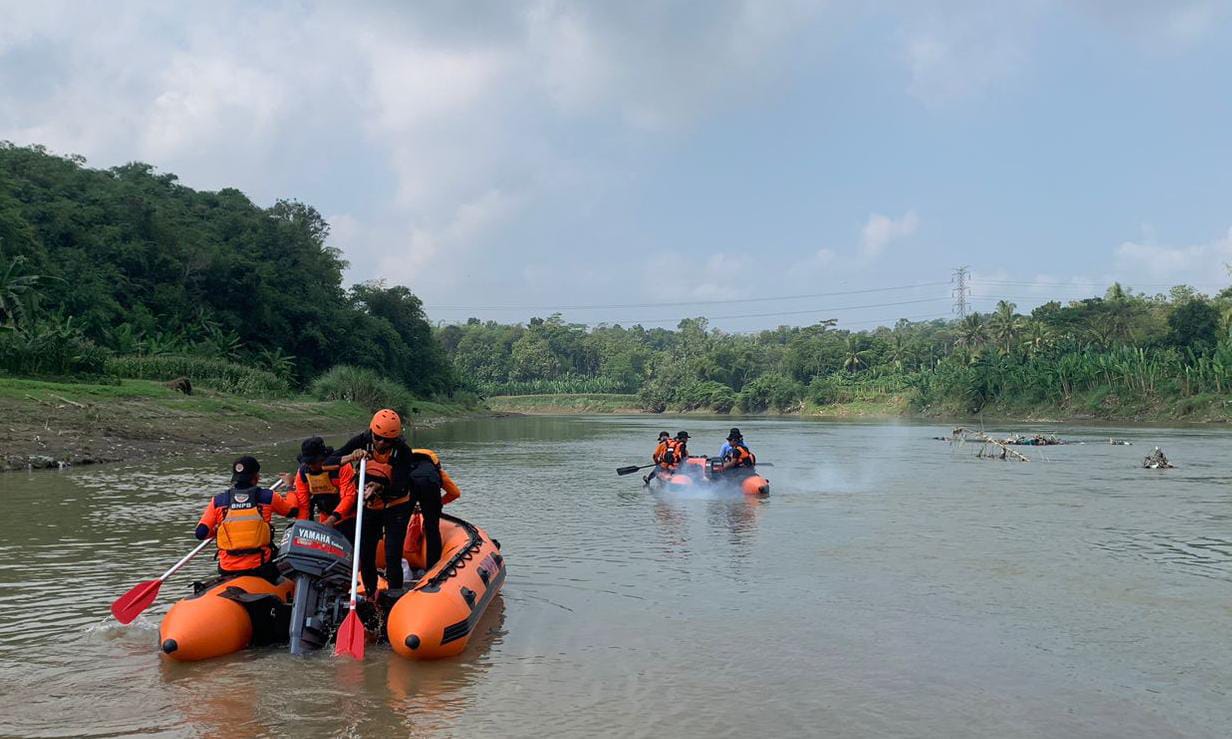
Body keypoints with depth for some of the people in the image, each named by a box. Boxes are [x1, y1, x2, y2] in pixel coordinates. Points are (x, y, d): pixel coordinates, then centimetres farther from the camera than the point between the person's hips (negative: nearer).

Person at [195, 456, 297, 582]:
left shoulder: (217, 501, -1)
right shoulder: (267, 497, -3)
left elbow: (201, 533, -4)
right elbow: (293, 510, 12)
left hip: (228, 570, 1)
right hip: (260, 567, -1)